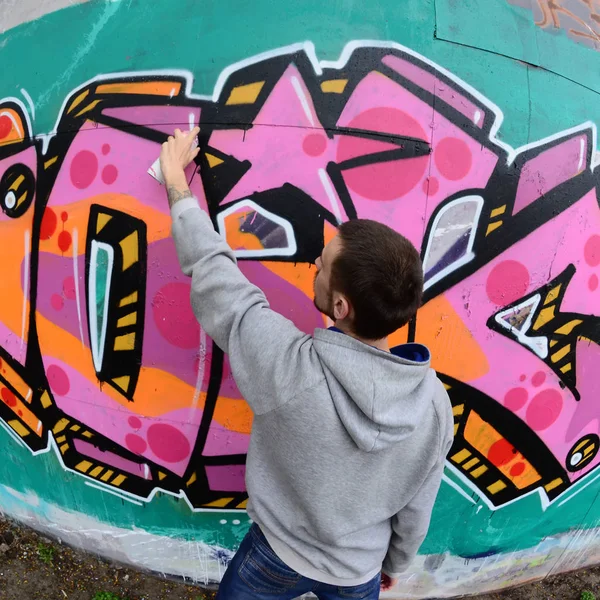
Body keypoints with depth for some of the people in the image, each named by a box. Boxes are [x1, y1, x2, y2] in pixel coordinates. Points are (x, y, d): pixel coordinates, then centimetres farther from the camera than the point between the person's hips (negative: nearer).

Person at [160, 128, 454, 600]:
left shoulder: (287, 364, -38)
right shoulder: (434, 402, -26)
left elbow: (211, 271, -24)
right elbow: (415, 509, -9)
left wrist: (177, 181, -10)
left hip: (277, 556, -1)